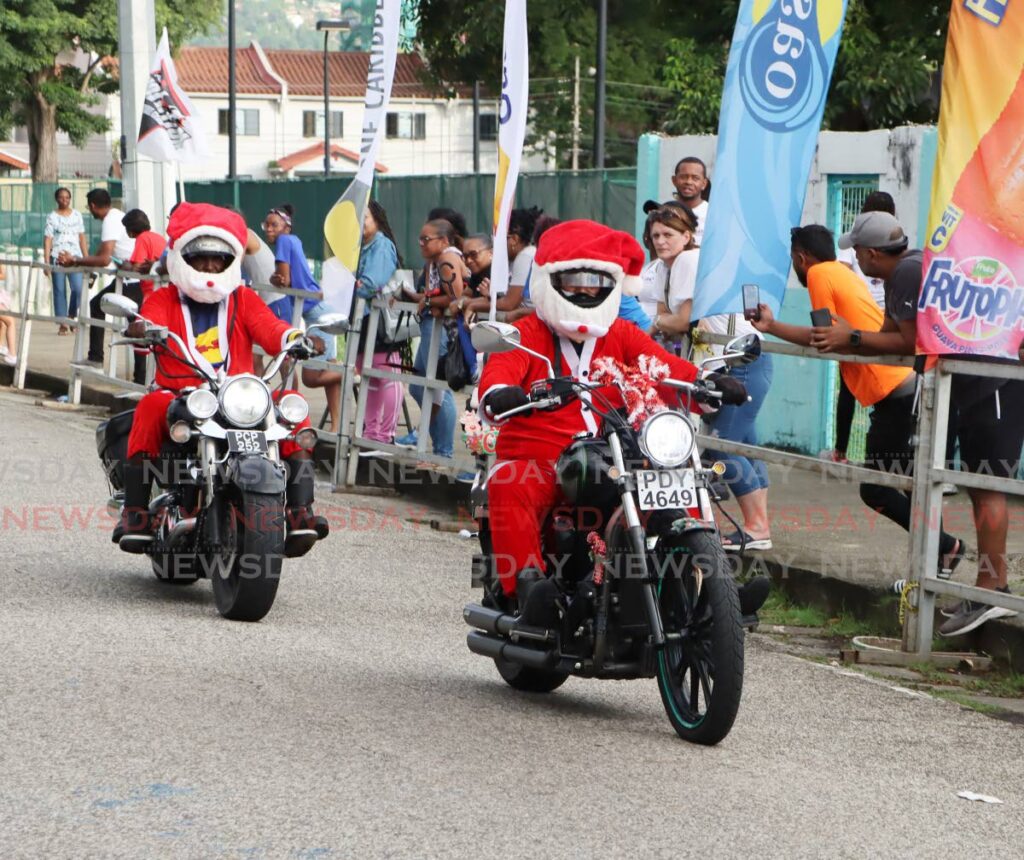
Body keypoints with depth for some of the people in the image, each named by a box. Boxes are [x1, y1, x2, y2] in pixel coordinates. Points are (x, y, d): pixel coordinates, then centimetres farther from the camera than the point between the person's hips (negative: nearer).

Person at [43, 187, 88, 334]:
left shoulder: (77, 215, 13)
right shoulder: (52, 217, 3)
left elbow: (82, 238, 15)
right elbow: (47, 240, -2)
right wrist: (47, 262, -10)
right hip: (57, 257, -2)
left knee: (77, 288, -11)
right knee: (59, 290, -2)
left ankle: (71, 317, 10)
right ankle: (63, 323, 2)